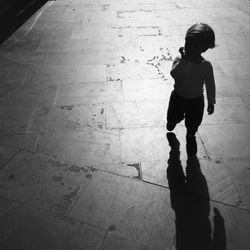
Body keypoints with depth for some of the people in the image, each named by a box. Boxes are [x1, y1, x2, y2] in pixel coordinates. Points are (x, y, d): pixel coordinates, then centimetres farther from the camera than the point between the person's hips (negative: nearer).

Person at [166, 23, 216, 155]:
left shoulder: (206, 66, -19)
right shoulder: (180, 59, -20)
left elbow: (210, 85, -7)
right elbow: (174, 74, -38)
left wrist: (211, 102, 0)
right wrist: (184, 59, -43)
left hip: (196, 100, 0)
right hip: (178, 97, 1)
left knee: (193, 125, 17)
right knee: (173, 117, 24)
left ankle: (190, 138, 50)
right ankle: (172, 121, 62)